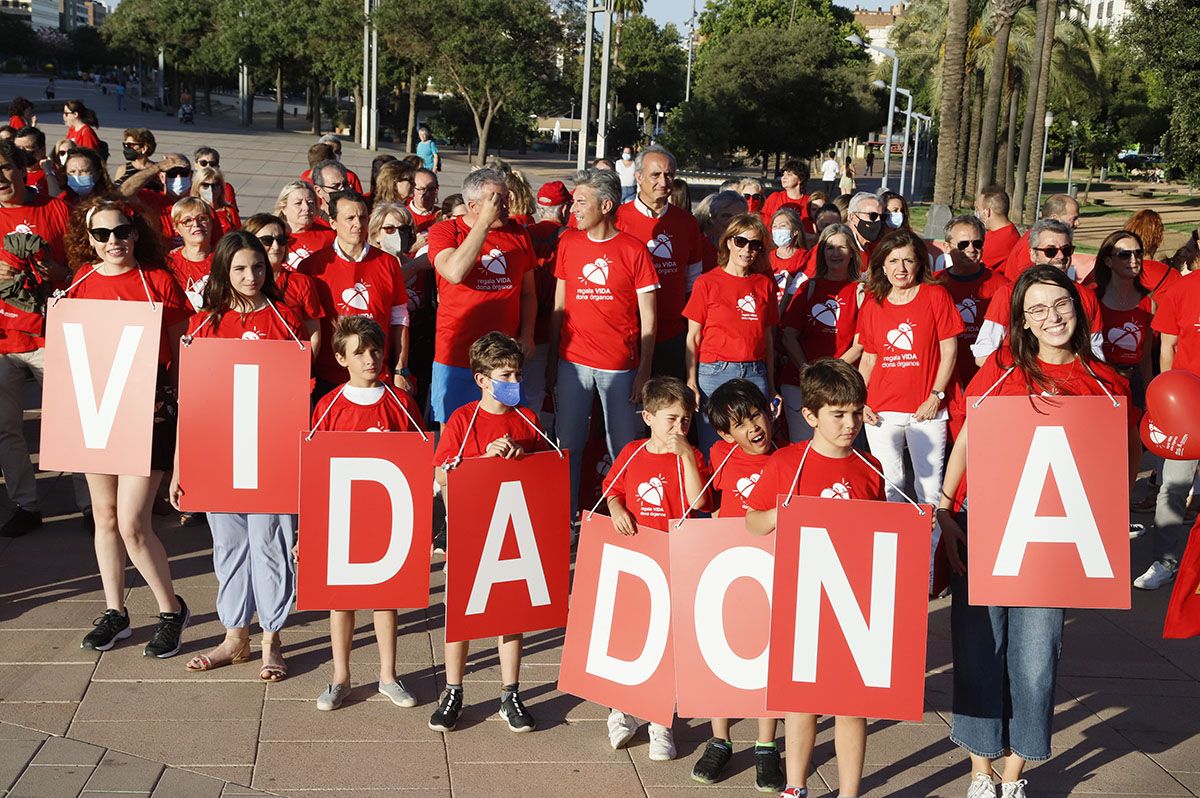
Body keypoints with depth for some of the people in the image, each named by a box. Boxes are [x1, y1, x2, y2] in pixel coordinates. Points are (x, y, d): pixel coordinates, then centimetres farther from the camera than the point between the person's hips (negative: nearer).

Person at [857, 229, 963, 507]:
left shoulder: (936, 296, 0)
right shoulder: (872, 304, 8)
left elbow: (949, 350, -1)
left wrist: (935, 396, -8)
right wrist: (859, 402, 3)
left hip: (927, 410, -2)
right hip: (882, 411, 2)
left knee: (930, 488, -2)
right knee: (888, 486, 6)